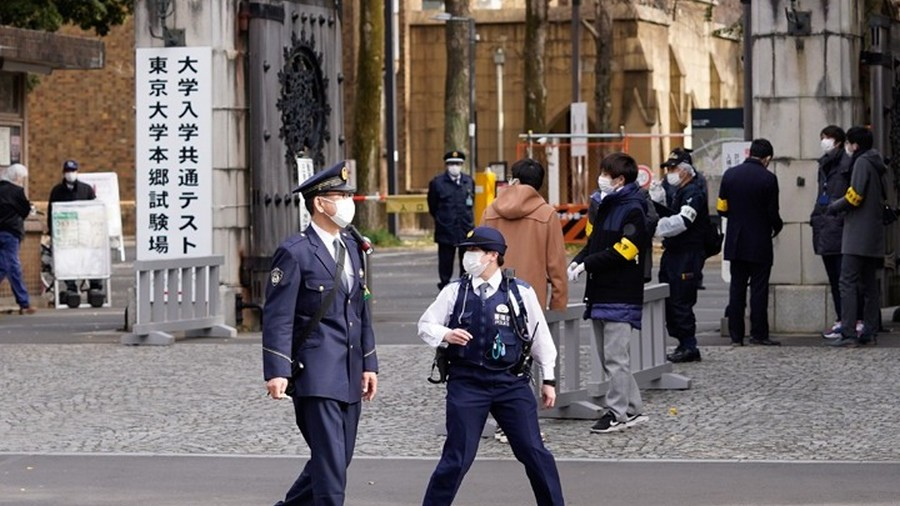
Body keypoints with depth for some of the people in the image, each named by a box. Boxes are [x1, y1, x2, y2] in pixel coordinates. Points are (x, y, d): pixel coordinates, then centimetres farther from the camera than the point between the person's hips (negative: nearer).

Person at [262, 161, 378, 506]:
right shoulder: (294, 253, -9)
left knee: (338, 459, 12)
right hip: (316, 373, -8)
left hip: (349, 374, 8)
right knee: (330, 463, -10)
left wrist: (369, 364, 14)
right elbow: (277, 318, -12)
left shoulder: (351, 247, 14)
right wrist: (277, 371, -19)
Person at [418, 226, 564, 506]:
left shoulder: (521, 292, 1)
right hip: (467, 384, 0)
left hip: (512, 384, 0)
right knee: (457, 457, -3)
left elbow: (540, 336, 9)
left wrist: (548, 379, 11)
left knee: (534, 451, 1)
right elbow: (425, 325, 10)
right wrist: (445, 334, -13)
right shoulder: (454, 292, 2)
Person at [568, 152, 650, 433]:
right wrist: (578, 261, -1)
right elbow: (594, 242, 18)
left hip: (621, 297, -9)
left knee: (615, 357, -7)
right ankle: (633, 409, 18)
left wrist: (586, 265, -16)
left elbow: (621, 253, -18)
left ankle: (617, 413, -2)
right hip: (601, 294, 9)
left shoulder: (633, 211, -11)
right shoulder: (605, 206, 16)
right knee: (608, 357, 11)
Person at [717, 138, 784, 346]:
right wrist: (777, 227, 8)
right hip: (759, 243, -4)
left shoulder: (730, 174, 1)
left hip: (735, 243, 4)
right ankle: (759, 333, 1)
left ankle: (736, 335, 8)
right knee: (759, 288, 1)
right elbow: (772, 213, -12)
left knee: (737, 287, 9)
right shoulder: (768, 178, -12)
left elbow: (721, 208, 3)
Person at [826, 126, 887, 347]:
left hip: (857, 234, -9)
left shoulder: (862, 163, -10)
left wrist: (833, 207, -1)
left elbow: (854, 196, -17)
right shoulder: (877, 165, 17)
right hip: (874, 234, 9)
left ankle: (848, 334, -17)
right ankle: (870, 331, 12)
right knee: (869, 283, 12)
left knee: (848, 282, -11)